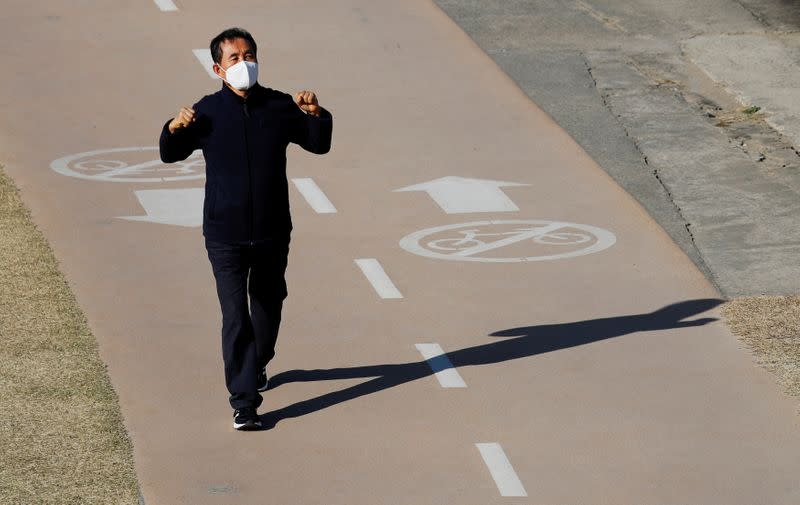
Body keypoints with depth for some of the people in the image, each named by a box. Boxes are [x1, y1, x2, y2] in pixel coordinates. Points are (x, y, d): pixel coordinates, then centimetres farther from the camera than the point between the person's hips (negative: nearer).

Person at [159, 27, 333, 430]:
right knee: (236, 318, -9)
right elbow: (170, 155, 5)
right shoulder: (207, 113, -6)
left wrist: (317, 116, -10)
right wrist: (173, 130, -16)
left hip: (273, 233, 3)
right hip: (225, 235, -3)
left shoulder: (279, 107, -1)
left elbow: (319, 144, 9)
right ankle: (244, 403, -9)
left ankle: (257, 365, 47)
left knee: (268, 307, 20)